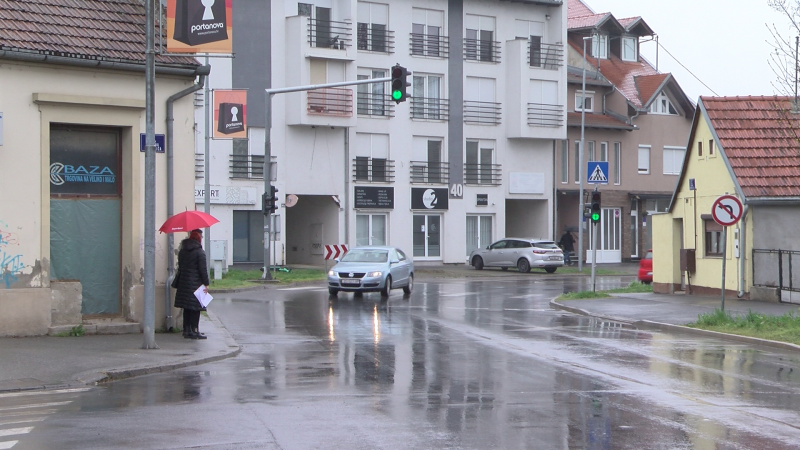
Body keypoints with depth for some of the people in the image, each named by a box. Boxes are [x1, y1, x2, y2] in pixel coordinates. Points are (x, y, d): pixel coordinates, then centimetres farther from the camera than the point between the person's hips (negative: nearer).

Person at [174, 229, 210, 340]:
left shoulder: (182, 251, 11)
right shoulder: (199, 252, -12)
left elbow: (180, 267, 16)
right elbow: (203, 269, -14)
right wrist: (206, 284, -10)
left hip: (184, 283, 7)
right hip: (196, 283, -7)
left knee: (187, 308, 13)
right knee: (195, 308, -3)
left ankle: (186, 330, 16)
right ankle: (194, 331, -4)